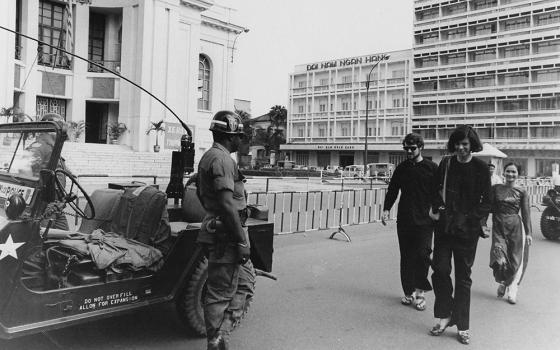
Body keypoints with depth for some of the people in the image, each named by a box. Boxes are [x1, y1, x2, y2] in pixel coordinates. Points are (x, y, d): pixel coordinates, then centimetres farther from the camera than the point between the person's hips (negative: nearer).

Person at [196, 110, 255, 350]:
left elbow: (202, 195, 24)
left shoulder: (208, 157, 16)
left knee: (245, 282, 17)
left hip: (215, 228, 11)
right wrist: (242, 242, -21)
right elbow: (227, 204, -24)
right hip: (226, 234, -11)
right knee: (221, 293, 1)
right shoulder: (222, 159, -17)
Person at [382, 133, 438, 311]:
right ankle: (409, 292, 20)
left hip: (425, 221, -3)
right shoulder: (401, 168, 9)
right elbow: (392, 190, 12)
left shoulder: (432, 168, 0)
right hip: (404, 221, 3)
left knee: (422, 254, -10)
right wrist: (386, 209, 0)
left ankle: (420, 291, 6)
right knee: (406, 257, 8)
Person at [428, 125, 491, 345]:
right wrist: (436, 209, -5)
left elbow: (485, 200, 0)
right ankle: (444, 315, 18)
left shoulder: (480, 168, -1)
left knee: (463, 277, 7)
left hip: (467, 229, -2)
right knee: (440, 270, -1)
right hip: (444, 226, 2)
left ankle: (462, 327, 16)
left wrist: (479, 220, -14)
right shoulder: (445, 164, 6)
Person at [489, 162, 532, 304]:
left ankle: (512, 291, 17)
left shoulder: (522, 192, 5)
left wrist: (529, 233, -2)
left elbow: (526, 213, 4)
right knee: (500, 260, -10)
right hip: (499, 227, 0)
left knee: (516, 260, 2)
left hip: (516, 226, 1)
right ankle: (502, 283, 19)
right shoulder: (496, 188, 6)